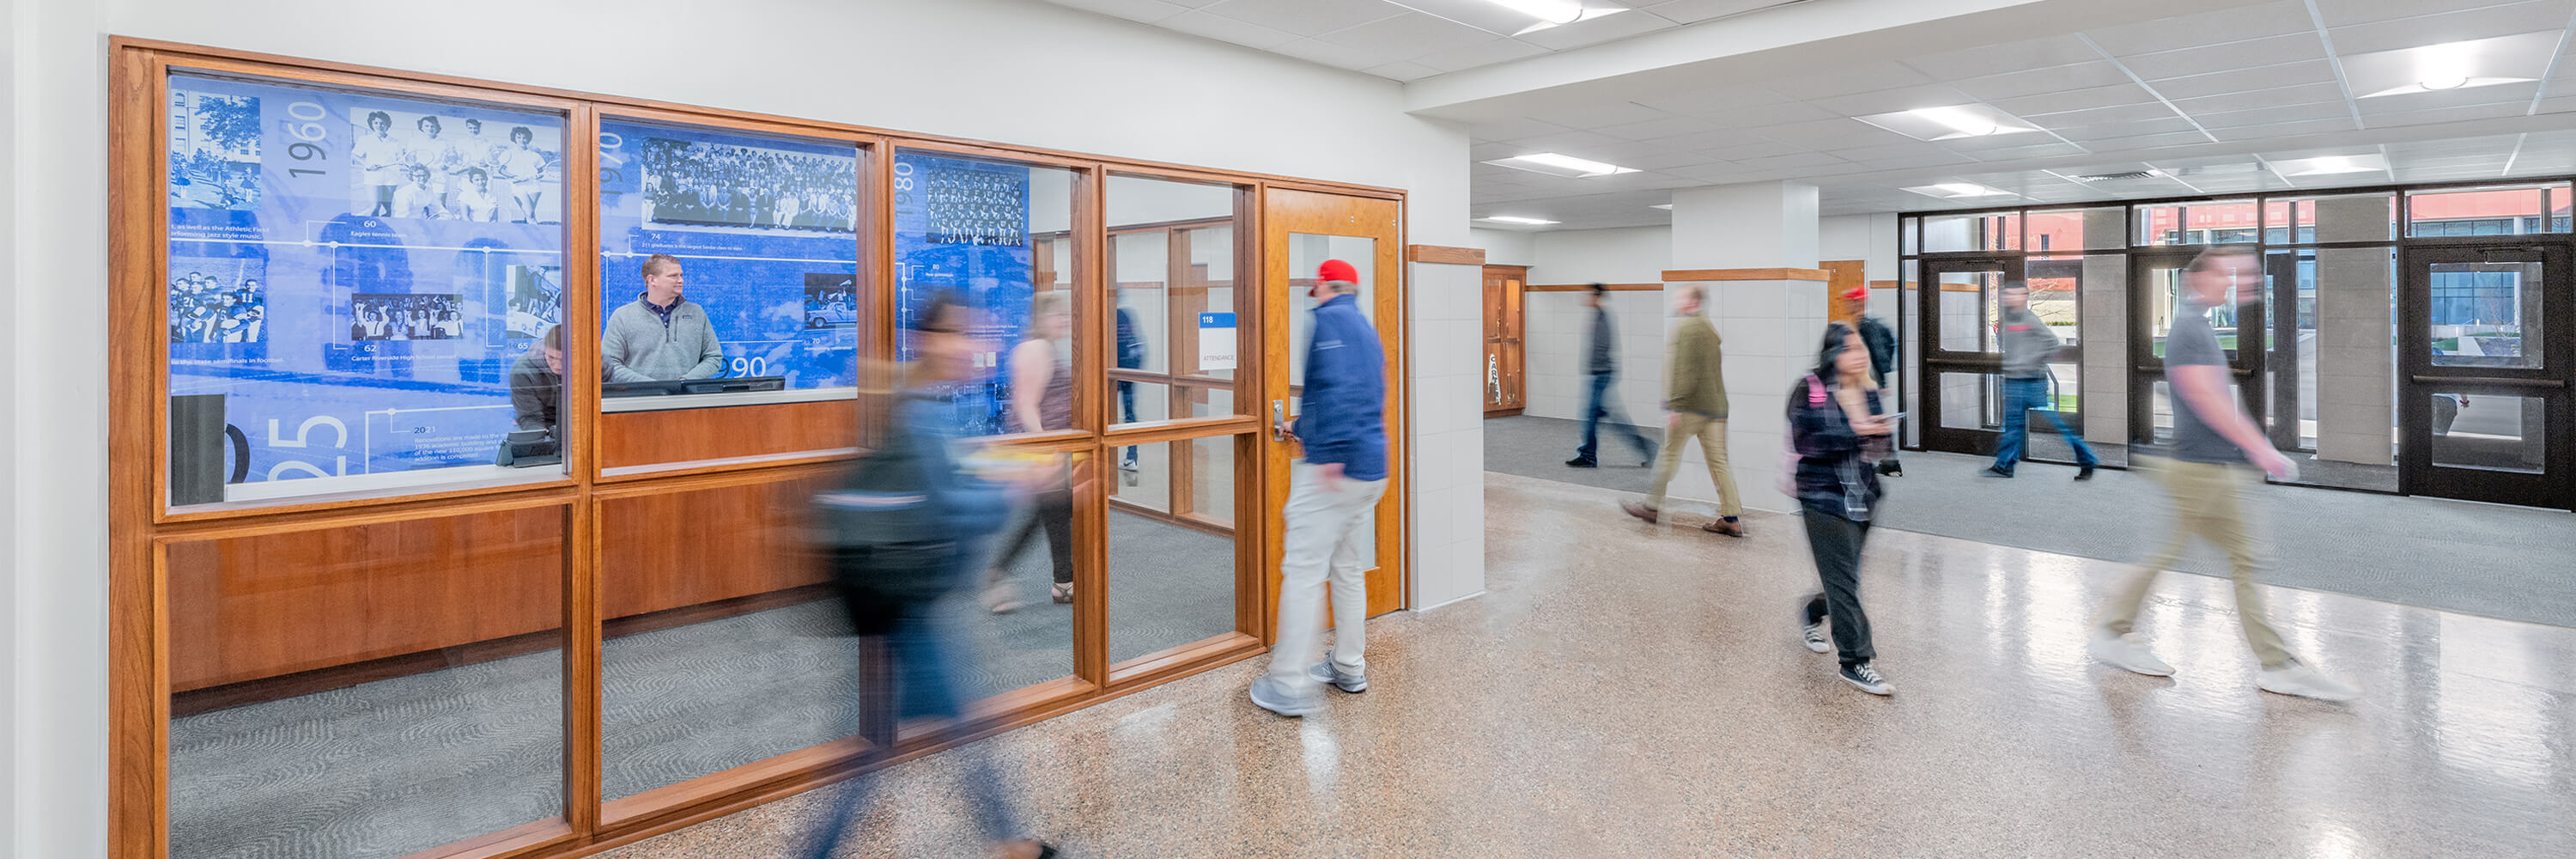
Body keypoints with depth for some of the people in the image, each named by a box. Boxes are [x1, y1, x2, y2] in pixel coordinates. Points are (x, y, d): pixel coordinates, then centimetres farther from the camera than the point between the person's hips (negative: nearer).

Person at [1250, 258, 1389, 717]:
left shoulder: (1330, 318, -7)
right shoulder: (1367, 330, 23)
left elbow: (1335, 386, -23)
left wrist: (1330, 455, -27)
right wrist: (1301, 427, 41)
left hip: (1334, 468, -10)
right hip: (1371, 470, 10)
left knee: (1302, 568, -7)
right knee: (1347, 565, 18)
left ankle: (1290, 685, -4)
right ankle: (1350, 667, 27)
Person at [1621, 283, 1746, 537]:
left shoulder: (1685, 328, -11)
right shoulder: (1710, 328, 18)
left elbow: (1685, 371, -19)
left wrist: (1675, 406, -20)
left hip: (1689, 407, -8)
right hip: (1715, 407, 8)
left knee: (1669, 454, 4)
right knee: (1718, 461, 6)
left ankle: (1653, 506, 15)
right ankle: (1732, 518, 4)